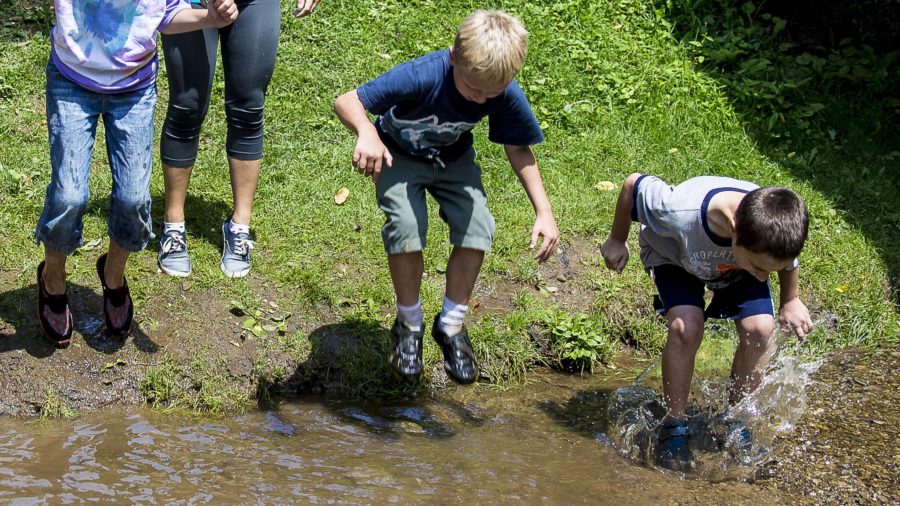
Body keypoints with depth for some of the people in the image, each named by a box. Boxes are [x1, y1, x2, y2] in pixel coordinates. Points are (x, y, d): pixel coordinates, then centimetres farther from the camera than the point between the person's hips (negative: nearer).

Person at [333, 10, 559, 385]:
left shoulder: (506, 95, -26)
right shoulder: (422, 77, -38)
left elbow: (518, 149, -8)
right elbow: (346, 101, -37)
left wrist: (544, 212, -17)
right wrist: (367, 133, -60)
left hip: (453, 157, 3)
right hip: (399, 154, -3)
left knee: (478, 229, -17)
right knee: (406, 229, -25)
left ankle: (451, 325, 6)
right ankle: (409, 326, 1)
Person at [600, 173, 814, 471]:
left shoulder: (777, 230, -37)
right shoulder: (680, 211, -47)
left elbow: (788, 262, -9)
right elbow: (632, 184, -25)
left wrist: (790, 301, 5)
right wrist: (617, 241, -9)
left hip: (737, 262, 3)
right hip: (674, 256, -2)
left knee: (760, 328, -20)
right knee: (686, 327, -27)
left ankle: (735, 423, 1)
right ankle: (674, 426, -8)